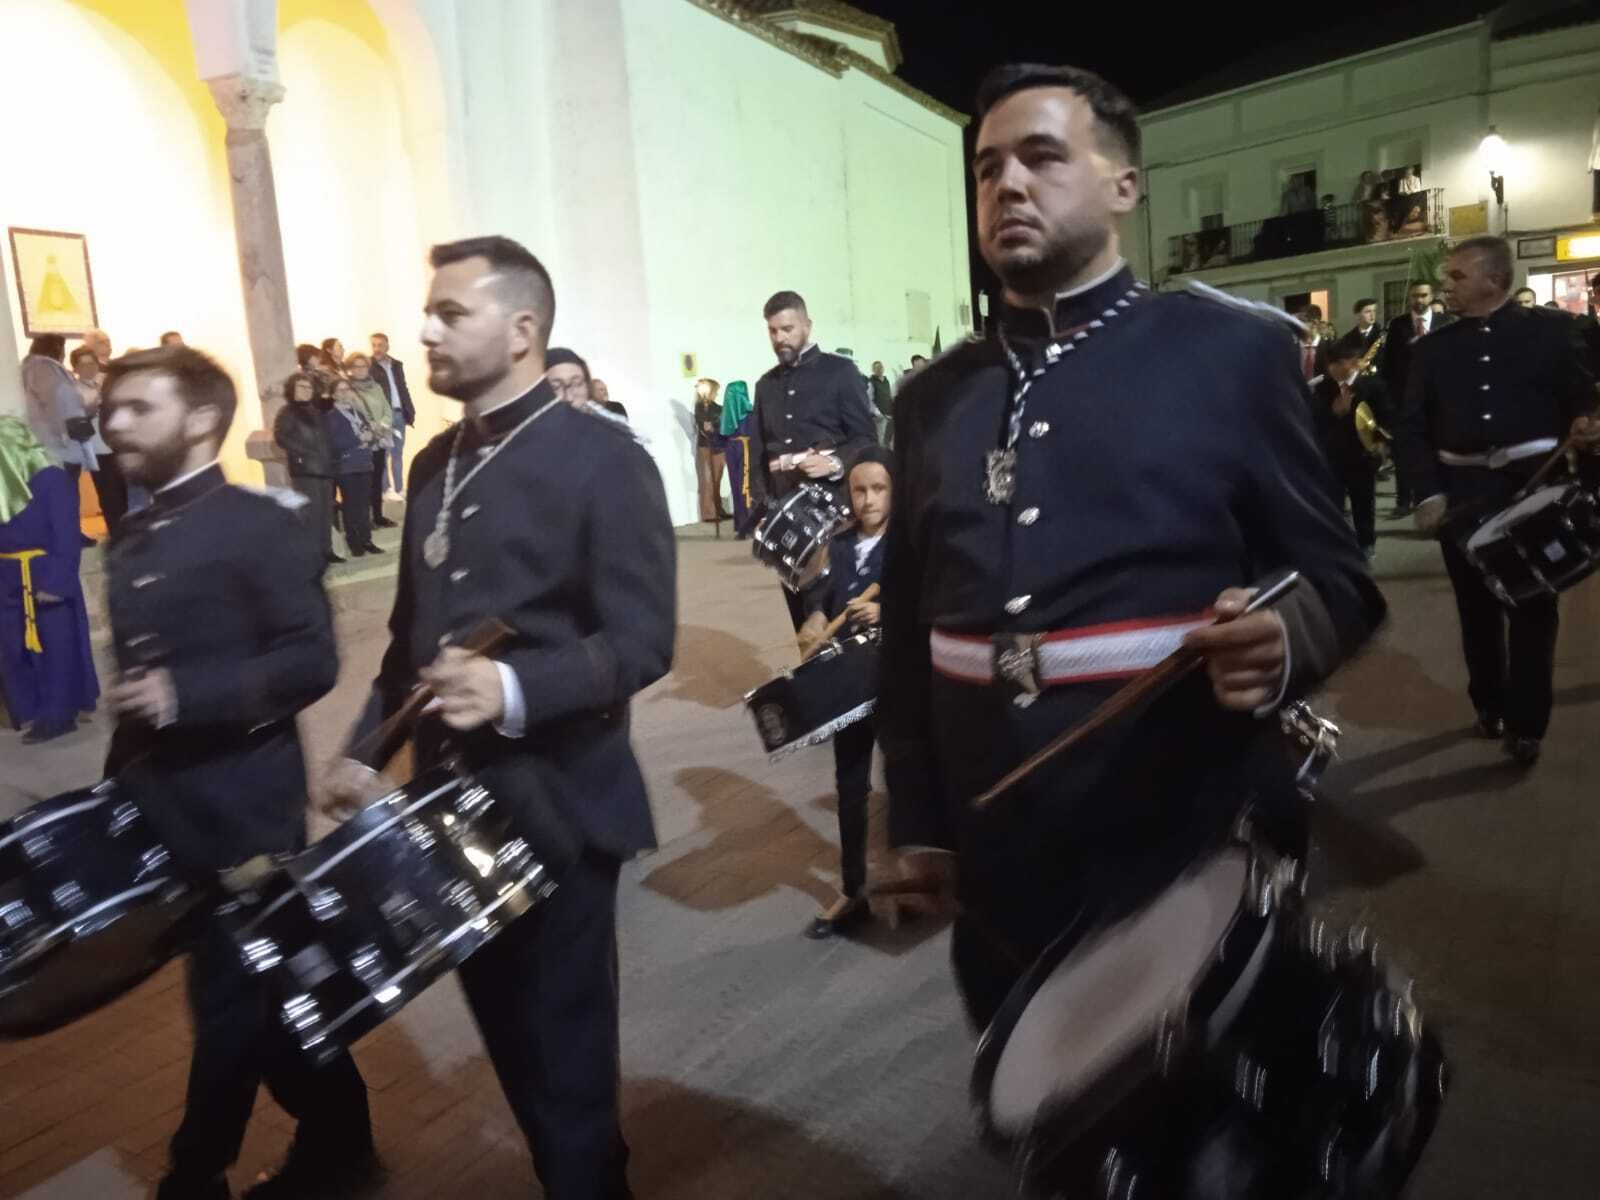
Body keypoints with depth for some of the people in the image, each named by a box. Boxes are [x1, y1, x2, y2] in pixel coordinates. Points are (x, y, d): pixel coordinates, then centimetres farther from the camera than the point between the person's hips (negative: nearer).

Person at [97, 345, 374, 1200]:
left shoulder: (262, 525, -12)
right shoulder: (131, 539, 12)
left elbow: (313, 660, -17)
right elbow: (137, 676, 17)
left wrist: (184, 695, -24)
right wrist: (123, 779, 16)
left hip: (243, 807, -8)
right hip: (161, 810, 8)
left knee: (232, 1000, 5)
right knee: (265, 989, 17)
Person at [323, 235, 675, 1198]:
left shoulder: (603, 456, -12)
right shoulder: (436, 464, 10)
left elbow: (643, 639, -17)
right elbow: (412, 630, 16)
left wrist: (515, 689, -31)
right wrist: (369, 747, 9)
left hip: (555, 803, -7)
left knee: (563, 1043, 8)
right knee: (505, 1028, 21)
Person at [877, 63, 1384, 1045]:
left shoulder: (1234, 350, -4)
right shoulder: (934, 398, 6)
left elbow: (1336, 577, -1)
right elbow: (907, 628, 9)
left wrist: (1282, 644, -24)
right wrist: (917, 823, 10)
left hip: (1194, 859, -3)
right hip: (997, 869, 4)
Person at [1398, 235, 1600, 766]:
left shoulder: (1550, 328, 3)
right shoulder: (1433, 346, 7)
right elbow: (1413, 425, 5)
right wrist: (1428, 491, -4)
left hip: (1533, 485, -2)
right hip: (1463, 491, 2)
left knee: (1532, 606, 4)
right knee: (1477, 606, 11)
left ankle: (1526, 721, 15)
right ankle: (1489, 704, 30)